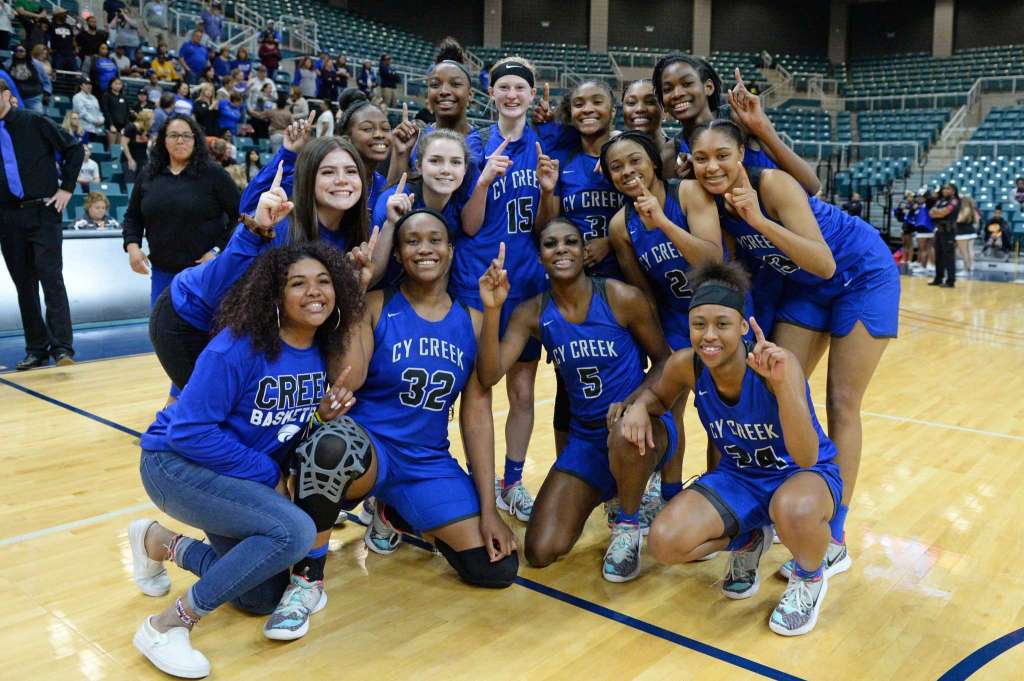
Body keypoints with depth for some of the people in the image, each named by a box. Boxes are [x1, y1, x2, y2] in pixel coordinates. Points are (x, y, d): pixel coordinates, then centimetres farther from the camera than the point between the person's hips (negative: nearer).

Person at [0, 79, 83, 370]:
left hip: (42, 212, -4)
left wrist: (66, 187, -3)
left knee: (51, 279, -9)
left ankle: (62, 347, -8)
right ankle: (36, 349, 15)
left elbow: (75, 149, 0)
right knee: (24, 285, 7)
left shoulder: (34, 122, -3)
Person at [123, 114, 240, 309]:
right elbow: (132, 216, 19)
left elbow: (239, 215, -5)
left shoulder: (213, 174, -4)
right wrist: (132, 246, 2)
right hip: (162, 272, 4)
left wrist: (218, 250, -13)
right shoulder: (148, 176, 9)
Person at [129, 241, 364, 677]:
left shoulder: (323, 352, -4)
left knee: (262, 598, 14)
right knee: (295, 531, -30)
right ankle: (167, 626, -16)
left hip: (240, 477, 8)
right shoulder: (240, 345, -26)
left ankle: (160, 543, 30)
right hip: (176, 463, -8)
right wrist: (267, 475, -20)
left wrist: (322, 417, -16)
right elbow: (189, 430, -27)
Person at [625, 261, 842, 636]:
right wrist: (639, 406, -17)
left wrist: (782, 383, -52)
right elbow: (658, 396, 7)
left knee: (794, 510, -42)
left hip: (805, 474, -4)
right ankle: (747, 541, 15)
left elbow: (806, 458, -38)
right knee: (666, 541, -20)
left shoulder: (778, 364, -29)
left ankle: (810, 579, -2)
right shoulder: (686, 365, -17)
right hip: (739, 477, 4)